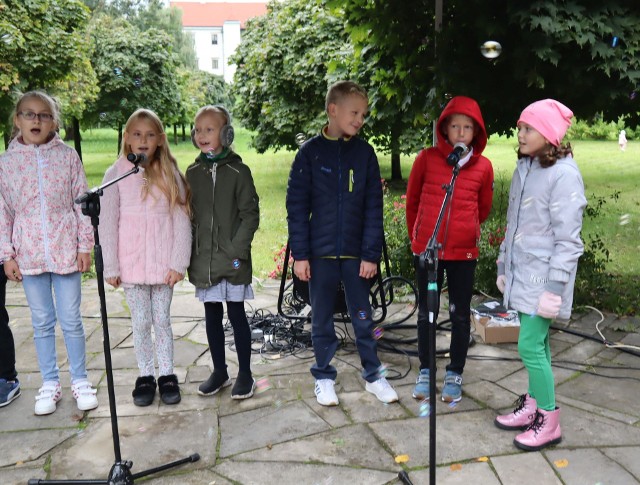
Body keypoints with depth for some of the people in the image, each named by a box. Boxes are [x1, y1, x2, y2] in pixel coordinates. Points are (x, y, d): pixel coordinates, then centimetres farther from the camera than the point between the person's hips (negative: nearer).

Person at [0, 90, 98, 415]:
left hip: (65, 251, -1)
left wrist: (85, 246, -3)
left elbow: (82, 203, 0)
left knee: (71, 321, 6)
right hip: (29, 255, 1)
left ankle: (80, 381, 22)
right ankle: (50, 383, 26)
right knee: (42, 323, 12)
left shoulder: (67, 156, -1)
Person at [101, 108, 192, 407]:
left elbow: (182, 220, -1)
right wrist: (110, 267, -4)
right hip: (131, 264, 0)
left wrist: (179, 263, -7)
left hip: (164, 264, 0)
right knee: (140, 322, 8)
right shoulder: (116, 175, 0)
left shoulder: (170, 174, 2)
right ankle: (145, 375, 22)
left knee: (162, 320, 8)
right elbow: (107, 223, -1)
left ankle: (166, 374, 21)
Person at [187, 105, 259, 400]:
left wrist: (236, 251, -14)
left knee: (236, 315, 4)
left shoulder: (238, 171, -5)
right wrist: (190, 253, 3)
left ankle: (245, 374, 18)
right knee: (212, 316, 12)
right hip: (203, 262, 4)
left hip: (232, 260, -4)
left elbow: (250, 215, -6)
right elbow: (187, 215, 10)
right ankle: (219, 371, 27)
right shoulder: (193, 173, 7)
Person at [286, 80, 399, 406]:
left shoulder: (365, 152, 2)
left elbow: (373, 207, 1)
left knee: (362, 318, 10)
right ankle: (324, 377, 26)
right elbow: (296, 206, -3)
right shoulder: (310, 152, -2)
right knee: (322, 320, 10)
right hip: (320, 252, -1)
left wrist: (371, 253, -5)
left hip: (355, 252, 1)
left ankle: (373, 375, 25)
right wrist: (299, 254, -7)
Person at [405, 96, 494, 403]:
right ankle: (425, 372, 26)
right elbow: (412, 200, 8)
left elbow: (483, 208, 12)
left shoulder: (483, 166, -3)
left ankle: (454, 375, 24)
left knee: (460, 315, 9)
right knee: (426, 313, 11)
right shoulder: (427, 158, -5)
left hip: (464, 251, 0)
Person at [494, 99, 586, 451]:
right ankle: (533, 406, 27)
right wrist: (503, 266, 18)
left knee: (530, 346, -4)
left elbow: (568, 239, -16)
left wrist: (554, 287, -18)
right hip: (521, 273, 7)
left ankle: (548, 422, 12)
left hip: (542, 278, -7)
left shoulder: (564, 174, -15)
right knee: (536, 344, 15)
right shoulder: (524, 167, 9)